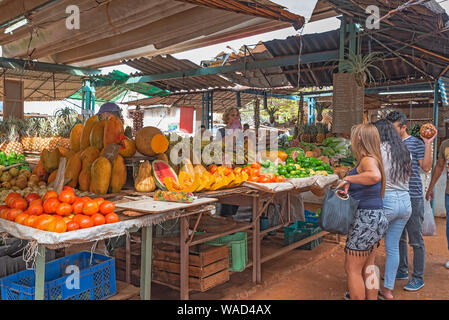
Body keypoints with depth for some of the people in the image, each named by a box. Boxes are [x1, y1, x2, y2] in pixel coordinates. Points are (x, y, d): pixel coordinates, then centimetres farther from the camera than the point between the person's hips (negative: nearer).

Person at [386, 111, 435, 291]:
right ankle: (402, 271, 32)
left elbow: (426, 167, -13)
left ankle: (418, 278, 14)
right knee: (399, 237, 17)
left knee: (416, 240, 2)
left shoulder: (416, 144, -6)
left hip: (413, 197, -7)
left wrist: (428, 144, -19)